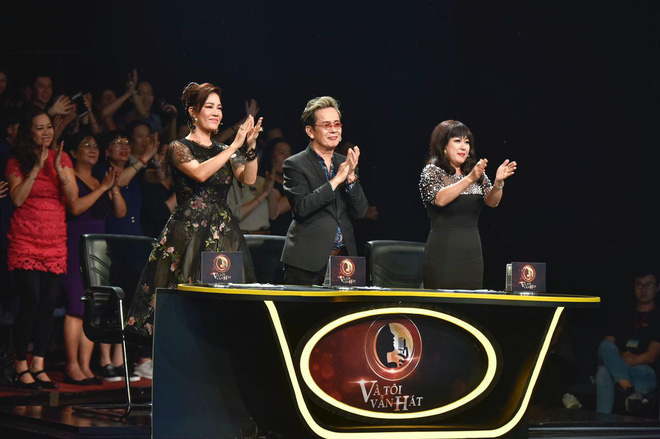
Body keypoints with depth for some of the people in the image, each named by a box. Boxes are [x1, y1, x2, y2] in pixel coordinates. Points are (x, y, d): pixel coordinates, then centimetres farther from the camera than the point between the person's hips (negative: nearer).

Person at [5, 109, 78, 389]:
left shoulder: (62, 158, 10)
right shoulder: (17, 162, 3)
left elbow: (73, 196, 0)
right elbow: (17, 198, -9)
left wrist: (59, 168, -13)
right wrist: (36, 168, -13)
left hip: (55, 239, 3)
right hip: (25, 239, -3)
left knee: (49, 303, 0)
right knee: (31, 302, -10)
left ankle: (38, 366, 7)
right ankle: (21, 368, -1)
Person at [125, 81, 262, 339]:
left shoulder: (224, 151, 16)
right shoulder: (178, 148, 0)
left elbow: (249, 179, 1)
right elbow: (200, 173, -19)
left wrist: (251, 146, -14)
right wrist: (235, 146, -19)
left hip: (223, 237, 5)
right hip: (188, 237, -5)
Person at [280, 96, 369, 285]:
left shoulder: (345, 163, 14)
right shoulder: (294, 165, -2)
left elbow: (360, 211, 7)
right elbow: (301, 207, -16)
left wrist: (351, 177, -8)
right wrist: (337, 180, -15)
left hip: (343, 257, 5)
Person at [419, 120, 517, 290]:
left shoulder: (476, 172, 13)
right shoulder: (432, 171, -2)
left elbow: (492, 201, 1)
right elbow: (440, 199, -21)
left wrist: (498, 182, -19)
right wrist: (469, 179, -30)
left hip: (472, 253, 5)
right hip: (443, 252, -5)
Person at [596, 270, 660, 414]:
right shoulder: (624, 319, 27)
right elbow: (605, 345, 16)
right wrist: (621, 355, -6)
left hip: (646, 372, -4)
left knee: (604, 371, -32)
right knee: (606, 346, -31)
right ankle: (630, 392, -45)